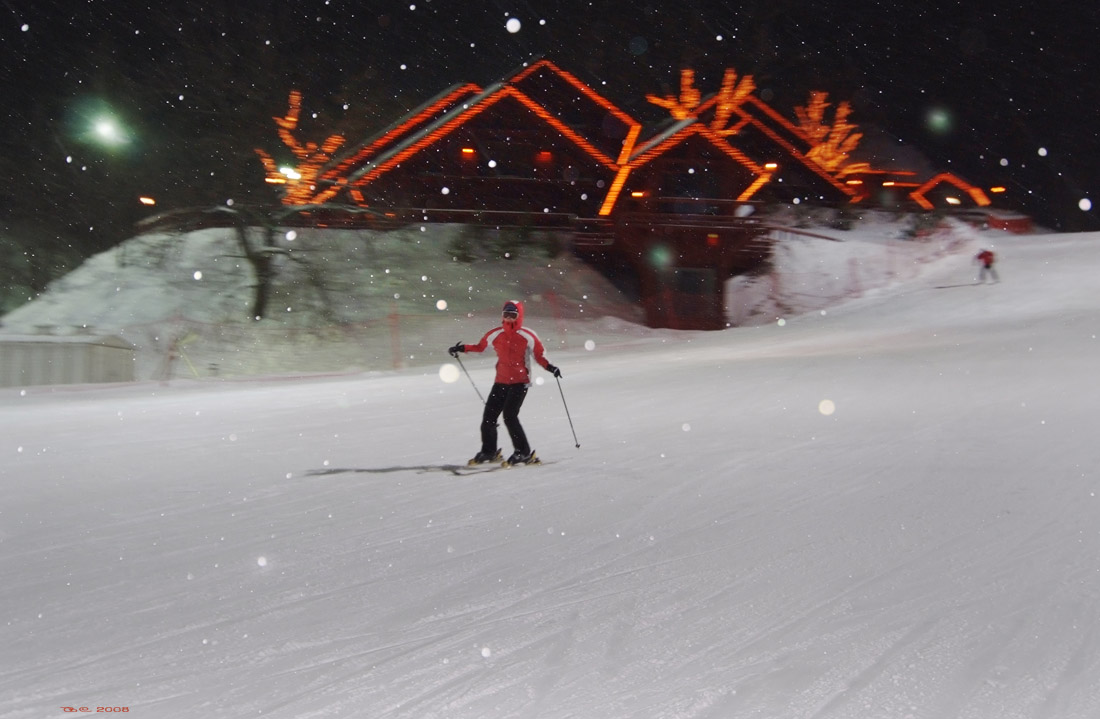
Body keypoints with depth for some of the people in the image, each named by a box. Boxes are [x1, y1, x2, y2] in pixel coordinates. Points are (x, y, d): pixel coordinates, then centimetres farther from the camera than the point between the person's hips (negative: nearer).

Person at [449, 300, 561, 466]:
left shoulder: (528, 336, -7)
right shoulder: (495, 334, 4)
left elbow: (539, 355, -3)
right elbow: (481, 346, 19)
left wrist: (549, 367, -20)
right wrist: (462, 348, 11)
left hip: (520, 382, -5)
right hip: (501, 382, 5)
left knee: (509, 416, -17)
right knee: (489, 416, 4)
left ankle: (525, 453, -7)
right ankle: (489, 451, 24)